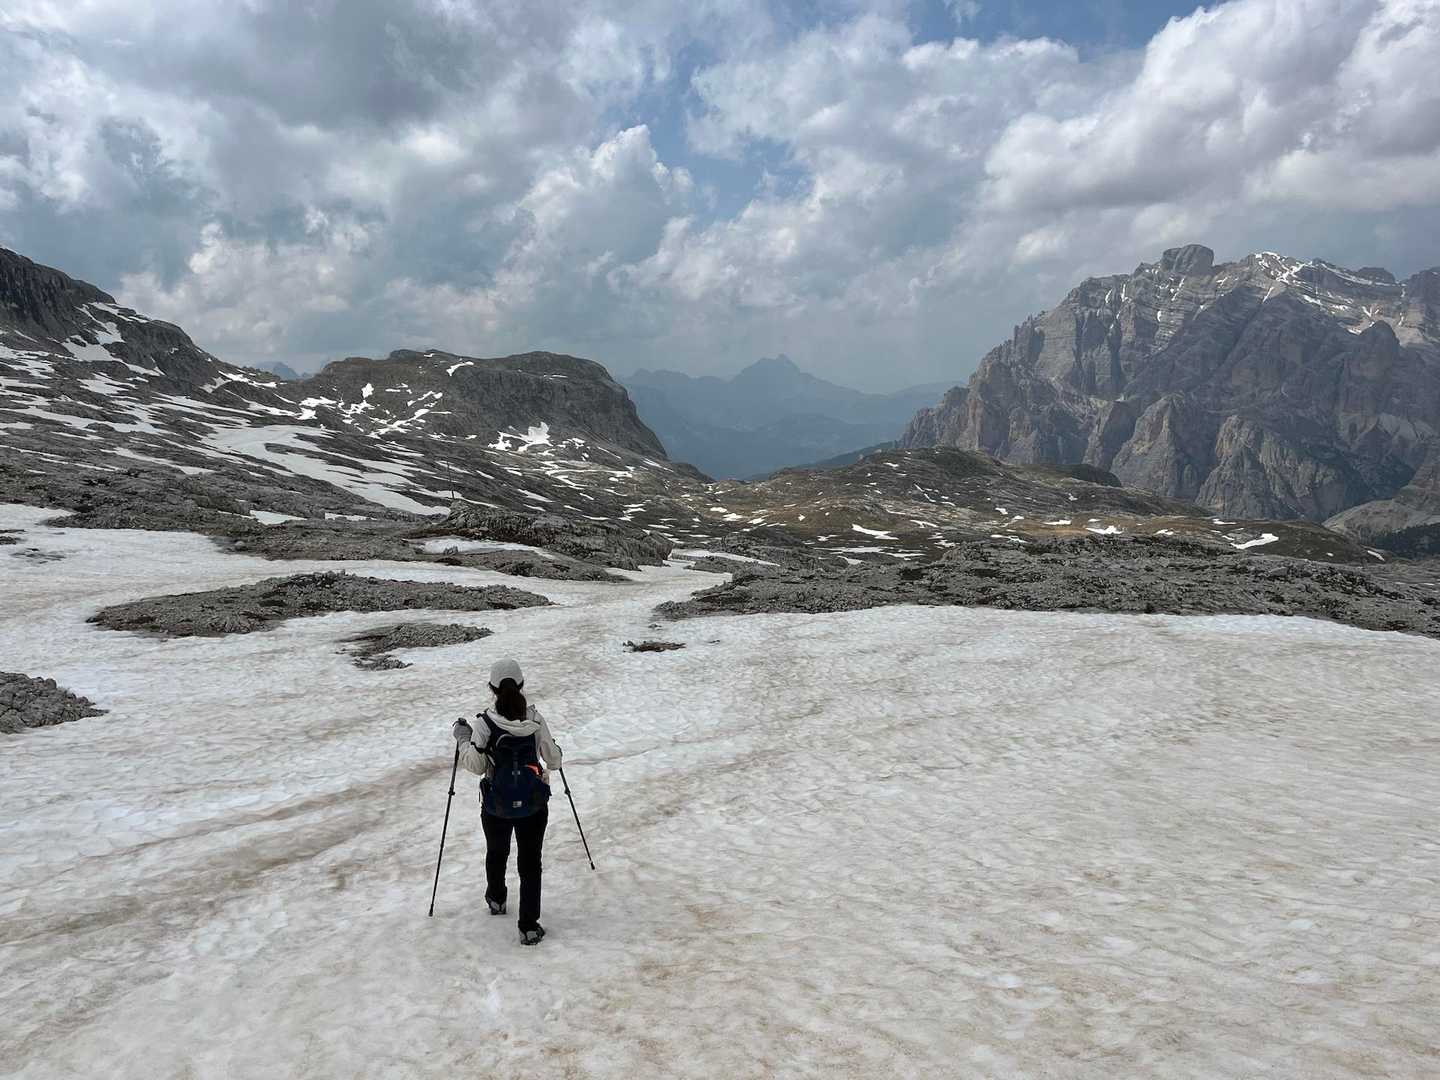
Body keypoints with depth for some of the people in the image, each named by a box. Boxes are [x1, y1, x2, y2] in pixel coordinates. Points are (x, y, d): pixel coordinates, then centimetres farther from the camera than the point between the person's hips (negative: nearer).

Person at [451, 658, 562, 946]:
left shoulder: (485, 723, -18)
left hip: (497, 805, 0)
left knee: (496, 853, 26)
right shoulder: (536, 719, -13)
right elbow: (553, 760, -6)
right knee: (530, 862, 11)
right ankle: (529, 927, 9)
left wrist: (462, 738, 4)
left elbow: (476, 765, -11)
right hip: (534, 803, 0)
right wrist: (555, 751, 17)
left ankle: (496, 900, 50)